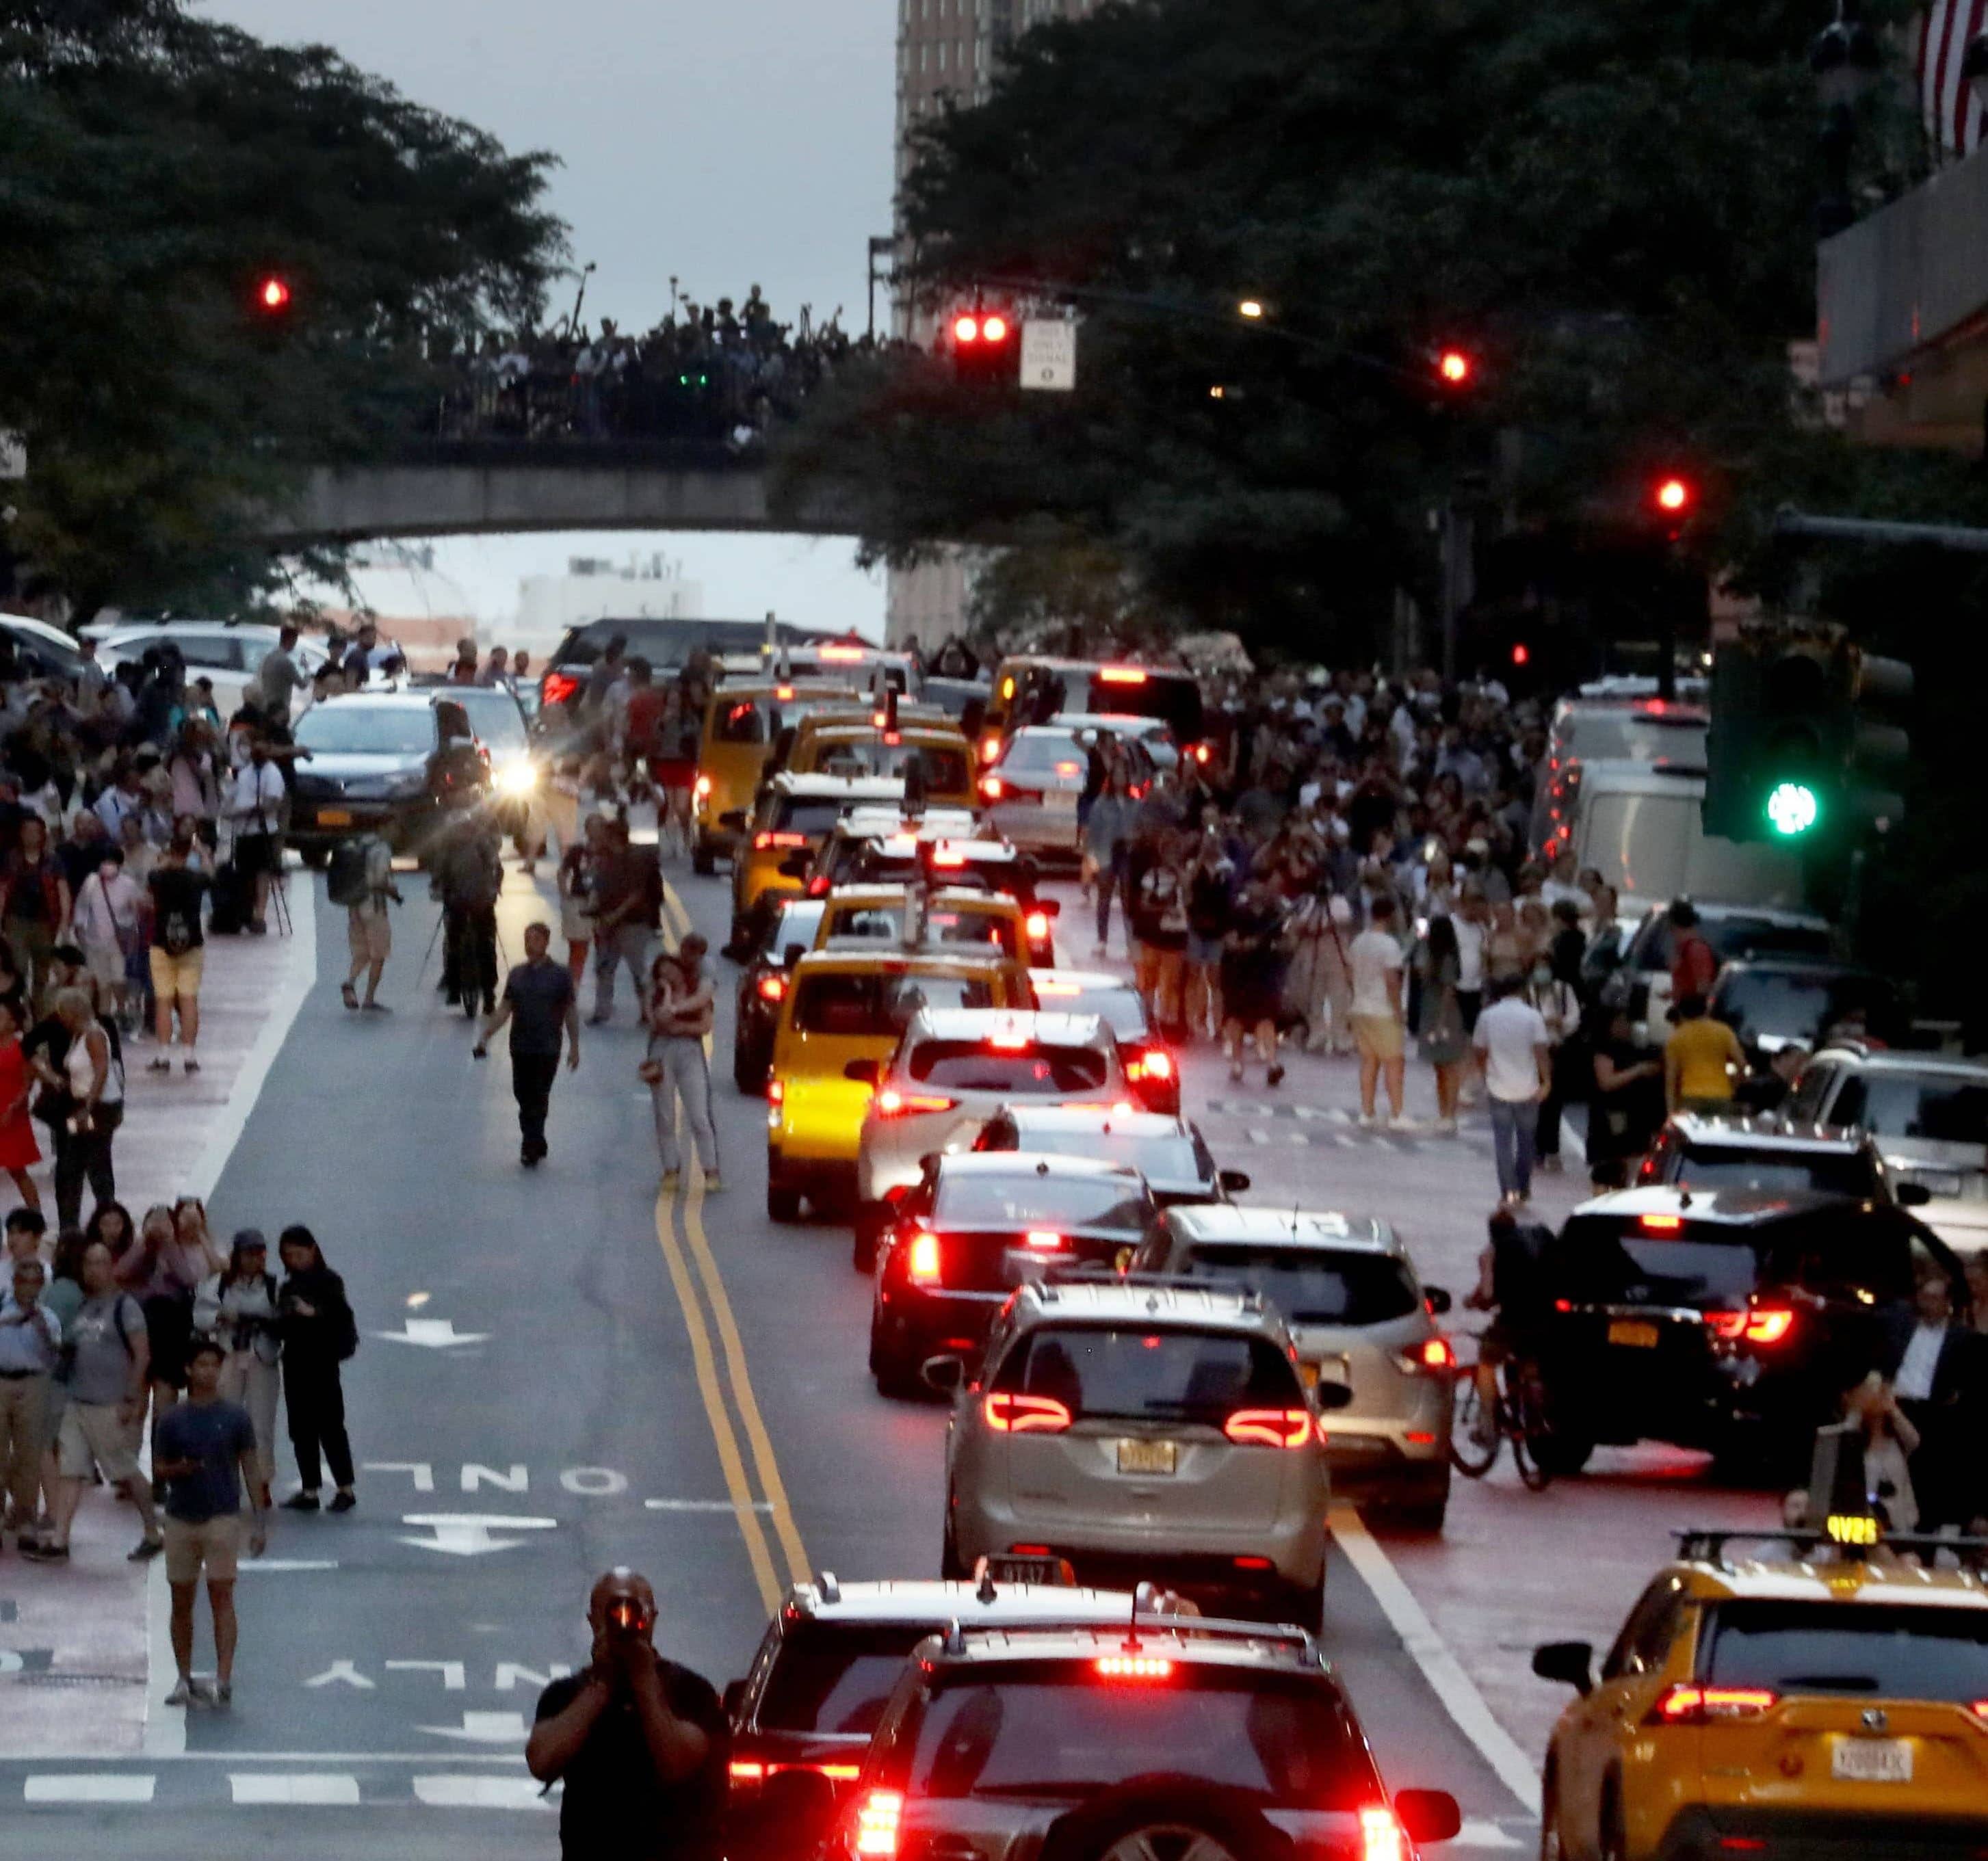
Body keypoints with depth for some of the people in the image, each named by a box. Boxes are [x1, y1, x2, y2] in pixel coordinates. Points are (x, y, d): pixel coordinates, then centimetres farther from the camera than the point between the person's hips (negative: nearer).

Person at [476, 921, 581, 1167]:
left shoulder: (559, 976, -3)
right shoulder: (517, 975, 7)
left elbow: (571, 1013, -1)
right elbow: (505, 1009, 10)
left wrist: (574, 1047, -3)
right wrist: (486, 1035, 1)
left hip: (547, 1050, -4)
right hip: (520, 1047, 4)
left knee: (538, 1100, -7)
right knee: (524, 1098, 7)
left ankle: (532, 1148, -4)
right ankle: (536, 1145, 20)